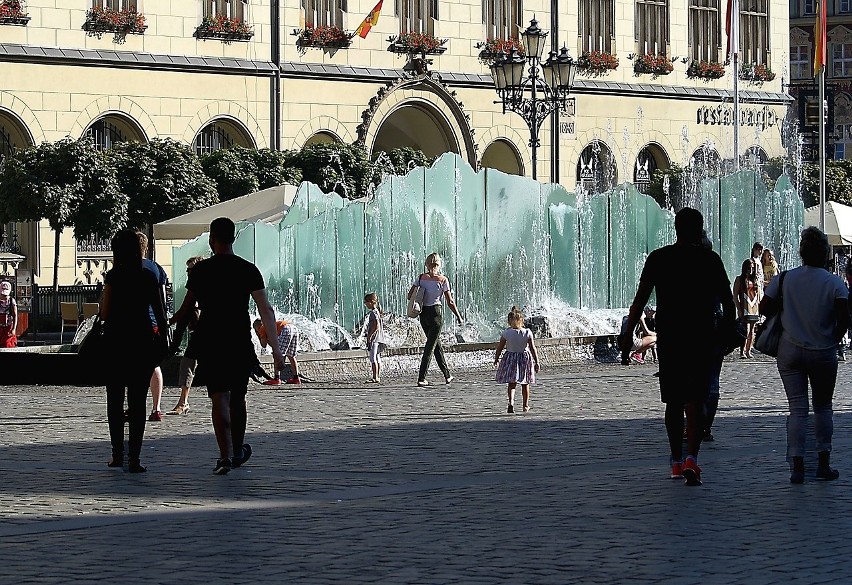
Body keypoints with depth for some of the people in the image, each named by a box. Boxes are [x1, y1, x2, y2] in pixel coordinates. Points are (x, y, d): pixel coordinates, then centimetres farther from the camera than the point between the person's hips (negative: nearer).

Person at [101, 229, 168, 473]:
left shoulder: (113, 276, -6)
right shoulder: (149, 276, 1)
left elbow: (105, 313, -8)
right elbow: (159, 312, 2)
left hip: (115, 341, -1)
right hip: (143, 341, 1)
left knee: (115, 400, 11)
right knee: (137, 401, 2)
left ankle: (117, 454, 10)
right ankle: (134, 458, -4)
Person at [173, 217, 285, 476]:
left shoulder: (200, 270, -1)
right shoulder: (248, 270, 0)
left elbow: (187, 309, 3)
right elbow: (266, 310, -5)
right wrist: (275, 347, -4)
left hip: (209, 343, -1)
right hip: (241, 343, 1)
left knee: (219, 399, -6)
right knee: (238, 398, 17)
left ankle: (225, 455, -20)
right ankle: (238, 451, 32)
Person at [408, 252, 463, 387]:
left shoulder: (421, 278, 0)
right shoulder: (442, 280, -9)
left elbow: (410, 296, 0)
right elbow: (450, 302, -7)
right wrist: (458, 317, 3)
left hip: (423, 314, 5)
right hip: (436, 312, -5)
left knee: (437, 345, 18)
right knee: (431, 346, -1)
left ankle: (447, 375, 27)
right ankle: (421, 378, -8)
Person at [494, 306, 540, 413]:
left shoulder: (506, 333, -10)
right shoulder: (527, 333, -11)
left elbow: (499, 348, -3)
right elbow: (532, 349, -10)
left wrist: (496, 360, 11)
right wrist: (536, 362, -2)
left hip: (510, 359, -1)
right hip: (524, 358, 1)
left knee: (511, 383, 4)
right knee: (525, 384, 16)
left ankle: (511, 402, -19)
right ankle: (526, 405, 25)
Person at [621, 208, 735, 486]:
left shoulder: (658, 258, 2)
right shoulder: (710, 259, -1)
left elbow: (640, 299, -1)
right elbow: (727, 301, 4)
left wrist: (627, 333, 2)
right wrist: (730, 329, 19)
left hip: (668, 338, 2)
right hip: (702, 338, -2)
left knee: (673, 401, 13)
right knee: (695, 400, -4)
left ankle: (677, 461, 22)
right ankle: (692, 458, -21)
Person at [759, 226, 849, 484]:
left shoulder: (785, 279, -2)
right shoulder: (835, 283, -7)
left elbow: (765, 308, -3)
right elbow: (844, 318, -16)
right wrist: (833, 339, 1)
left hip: (790, 351, 1)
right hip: (823, 354, -1)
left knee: (797, 408, 1)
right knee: (823, 407, 14)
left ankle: (797, 466, -7)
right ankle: (824, 464, 13)